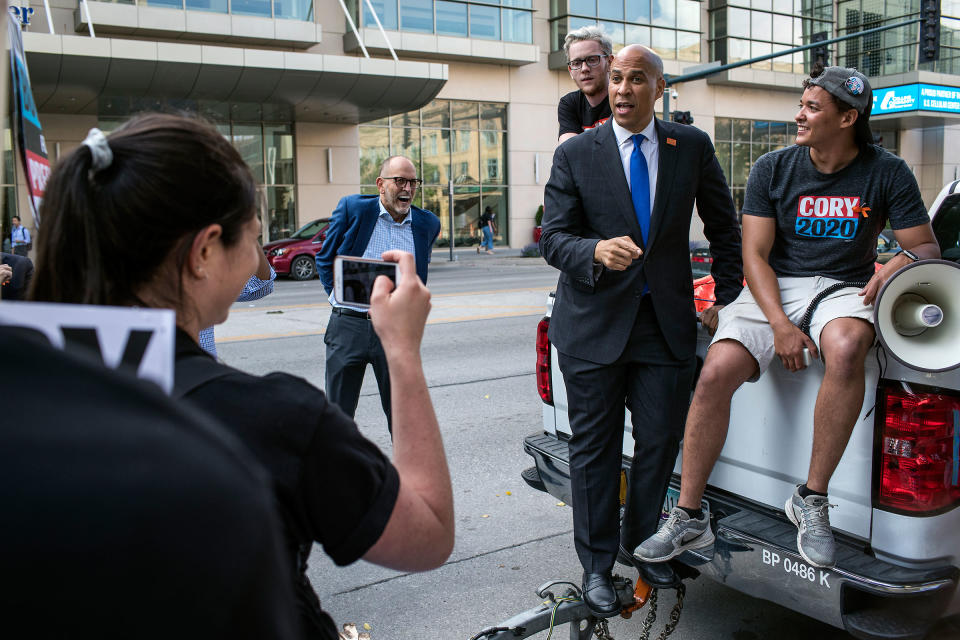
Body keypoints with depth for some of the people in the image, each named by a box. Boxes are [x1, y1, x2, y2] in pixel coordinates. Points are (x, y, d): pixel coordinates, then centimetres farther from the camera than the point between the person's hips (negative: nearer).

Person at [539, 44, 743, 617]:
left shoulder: (692, 147, 4)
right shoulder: (575, 155, -2)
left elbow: (724, 227, 14)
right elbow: (554, 237, -6)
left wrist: (727, 298, 8)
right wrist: (597, 251, -27)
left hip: (666, 322, 2)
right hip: (595, 323, -1)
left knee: (661, 442, 10)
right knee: (594, 448, 7)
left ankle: (641, 541, 35)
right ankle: (597, 564, 25)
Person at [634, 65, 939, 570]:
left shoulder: (886, 173, 3)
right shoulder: (773, 169, 2)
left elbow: (926, 247, 6)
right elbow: (755, 255, -3)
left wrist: (894, 267, -20)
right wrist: (780, 324, -18)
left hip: (843, 288, 0)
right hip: (774, 288, 1)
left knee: (845, 349, -38)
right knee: (716, 371, -25)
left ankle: (812, 500, -22)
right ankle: (688, 517, -13)